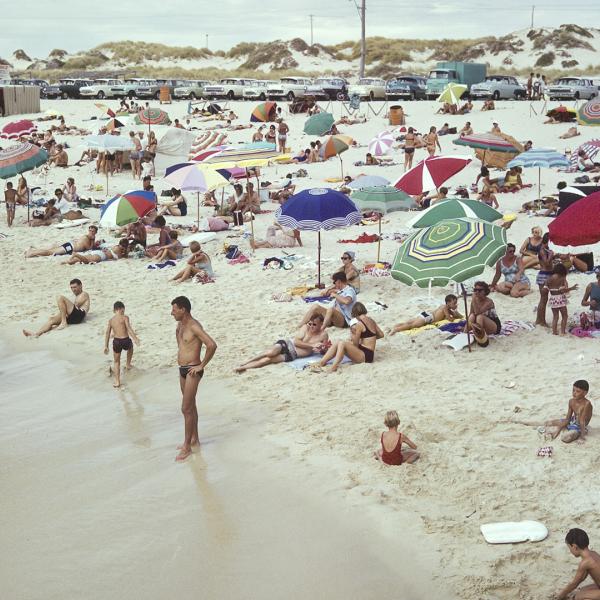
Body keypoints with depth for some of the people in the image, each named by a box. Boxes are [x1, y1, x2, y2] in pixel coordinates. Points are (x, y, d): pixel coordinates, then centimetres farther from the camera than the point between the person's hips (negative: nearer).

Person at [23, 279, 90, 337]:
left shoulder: (84, 294, 15)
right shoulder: (77, 297, 40)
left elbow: (76, 306, 0)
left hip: (79, 314, -8)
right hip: (73, 317, 8)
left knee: (60, 298, -19)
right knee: (51, 319, -15)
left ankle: (64, 322, -24)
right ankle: (36, 333, -39)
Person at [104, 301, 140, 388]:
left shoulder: (111, 320, 10)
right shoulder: (125, 317, -4)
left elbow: (107, 333, 10)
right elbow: (129, 329, -15)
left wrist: (106, 346, 14)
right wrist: (136, 339, -17)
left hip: (116, 342, 3)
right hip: (125, 341, -2)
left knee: (116, 362, 18)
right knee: (130, 347, 37)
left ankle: (117, 381, 12)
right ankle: (128, 365, 42)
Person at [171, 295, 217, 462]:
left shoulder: (194, 327, -20)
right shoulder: (180, 325, 8)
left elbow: (212, 345, -29)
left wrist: (201, 365, -21)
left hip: (192, 371, -9)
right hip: (182, 370, 9)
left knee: (186, 408, -7)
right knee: (190, 406, 18)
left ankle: (187, 446, -1)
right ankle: (194, 439, 30)